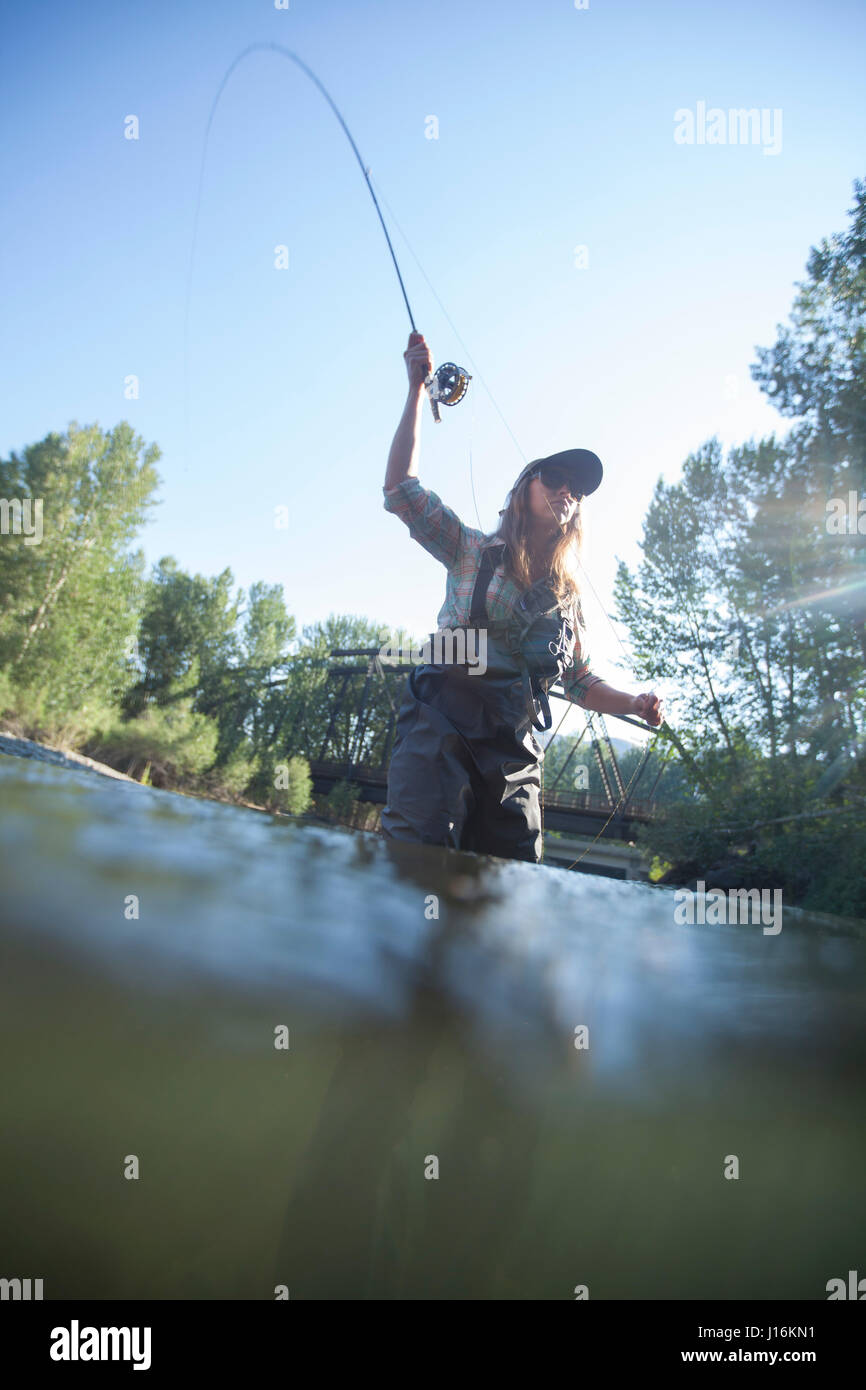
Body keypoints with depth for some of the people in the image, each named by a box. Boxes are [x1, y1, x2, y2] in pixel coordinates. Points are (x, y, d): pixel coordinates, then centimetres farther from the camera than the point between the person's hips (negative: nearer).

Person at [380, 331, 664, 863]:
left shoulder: (569, 597, 22)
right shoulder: (473, 550, 14)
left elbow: (582, 683, 26)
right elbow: (402, 489, 5)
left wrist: (634, 703, 5)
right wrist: (417, 389, 5)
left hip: (516, 748, 4)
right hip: (444, 723, -3)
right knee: (416, 854, -24)